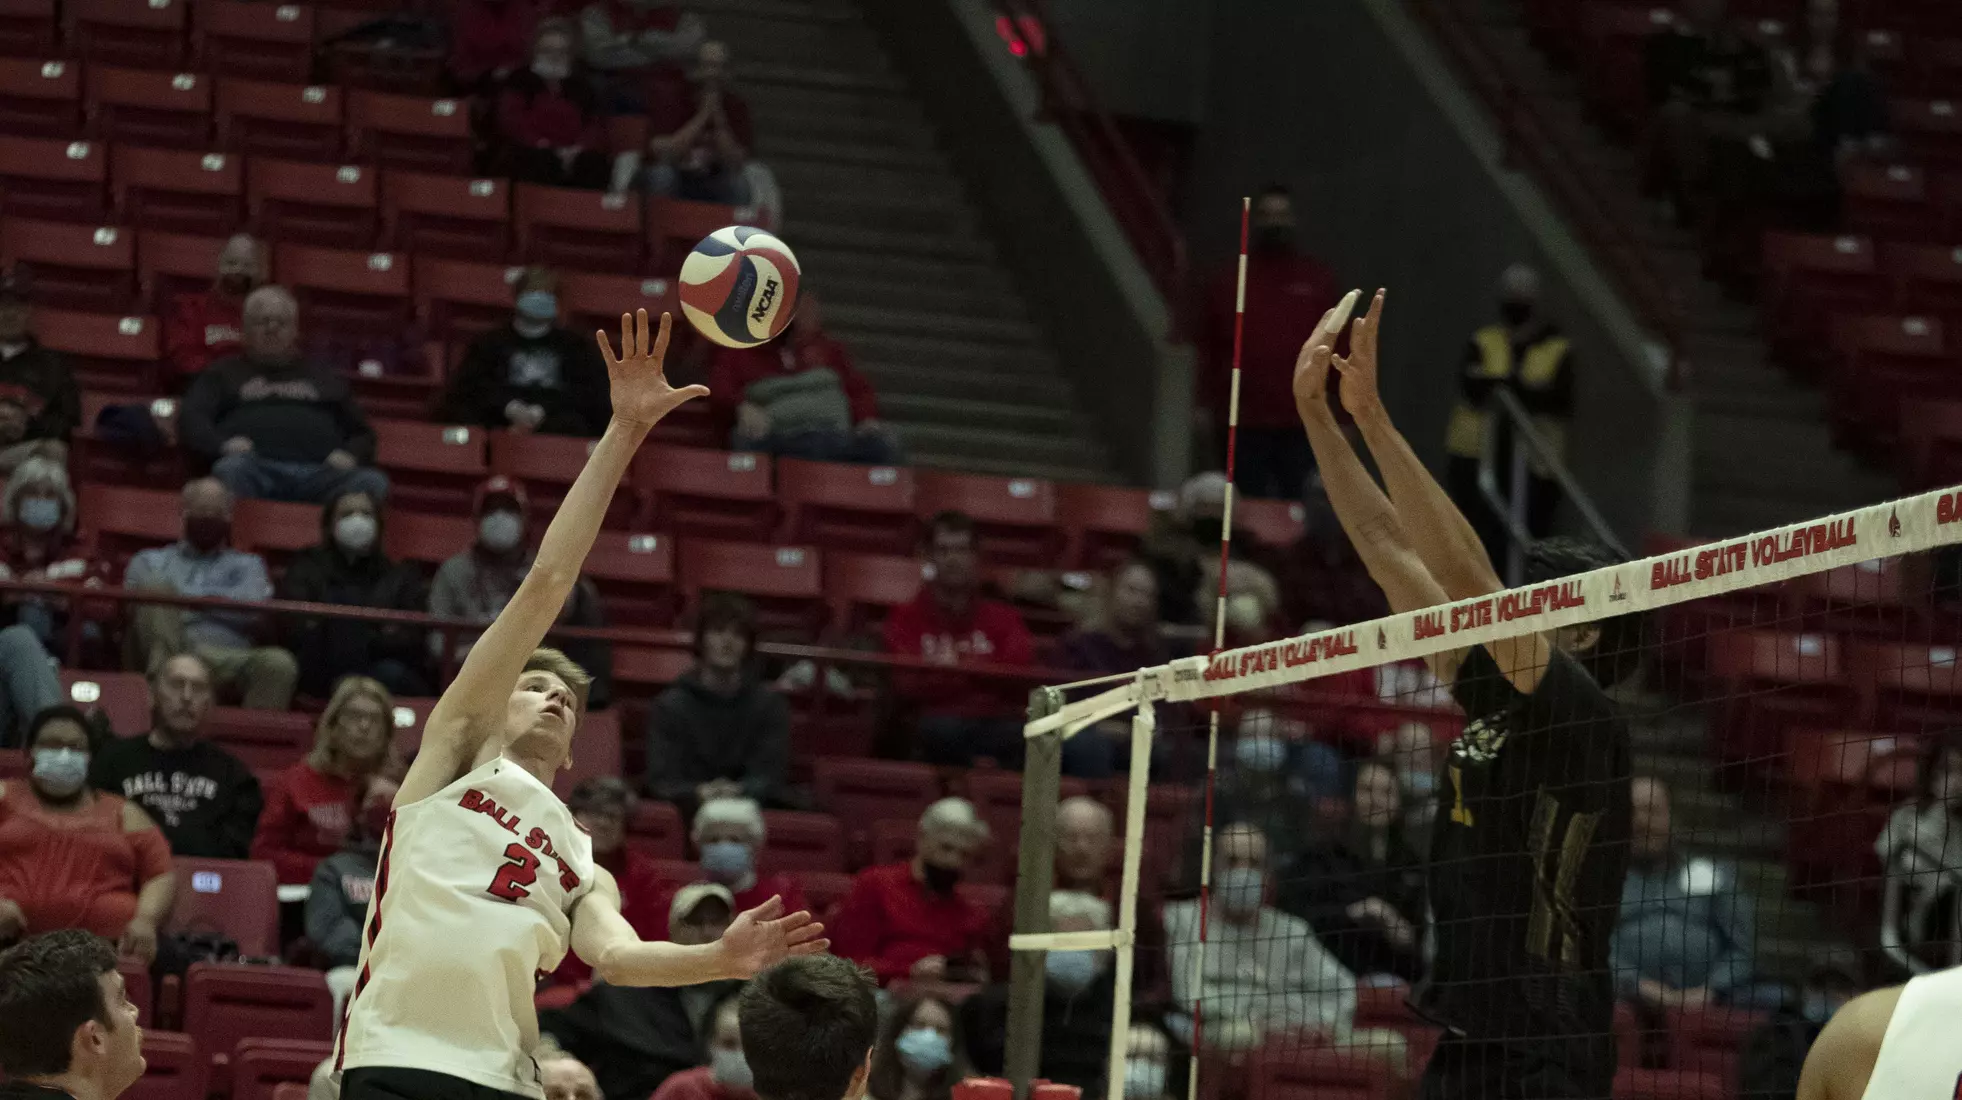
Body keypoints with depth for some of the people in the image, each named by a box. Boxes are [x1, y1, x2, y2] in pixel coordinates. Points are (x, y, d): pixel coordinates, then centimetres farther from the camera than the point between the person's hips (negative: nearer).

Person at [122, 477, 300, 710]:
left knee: (279, 664, -33)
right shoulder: (150, 561, 29)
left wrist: (184, 595, 6)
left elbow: (252, 608, 7)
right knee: (156, 586, -29)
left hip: (225, 660, 0)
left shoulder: (247, 565, 29)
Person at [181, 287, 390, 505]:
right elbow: (191, 420, 15)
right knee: (231, 469, -39)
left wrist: (350, 455, 5)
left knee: (372, 481, -32)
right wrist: (223, 444, -8)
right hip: (256, 467, -2)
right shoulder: (223, 373, 29)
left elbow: (361, 434, 31)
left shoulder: (326, 379, 33)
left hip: (319, 474, 2)